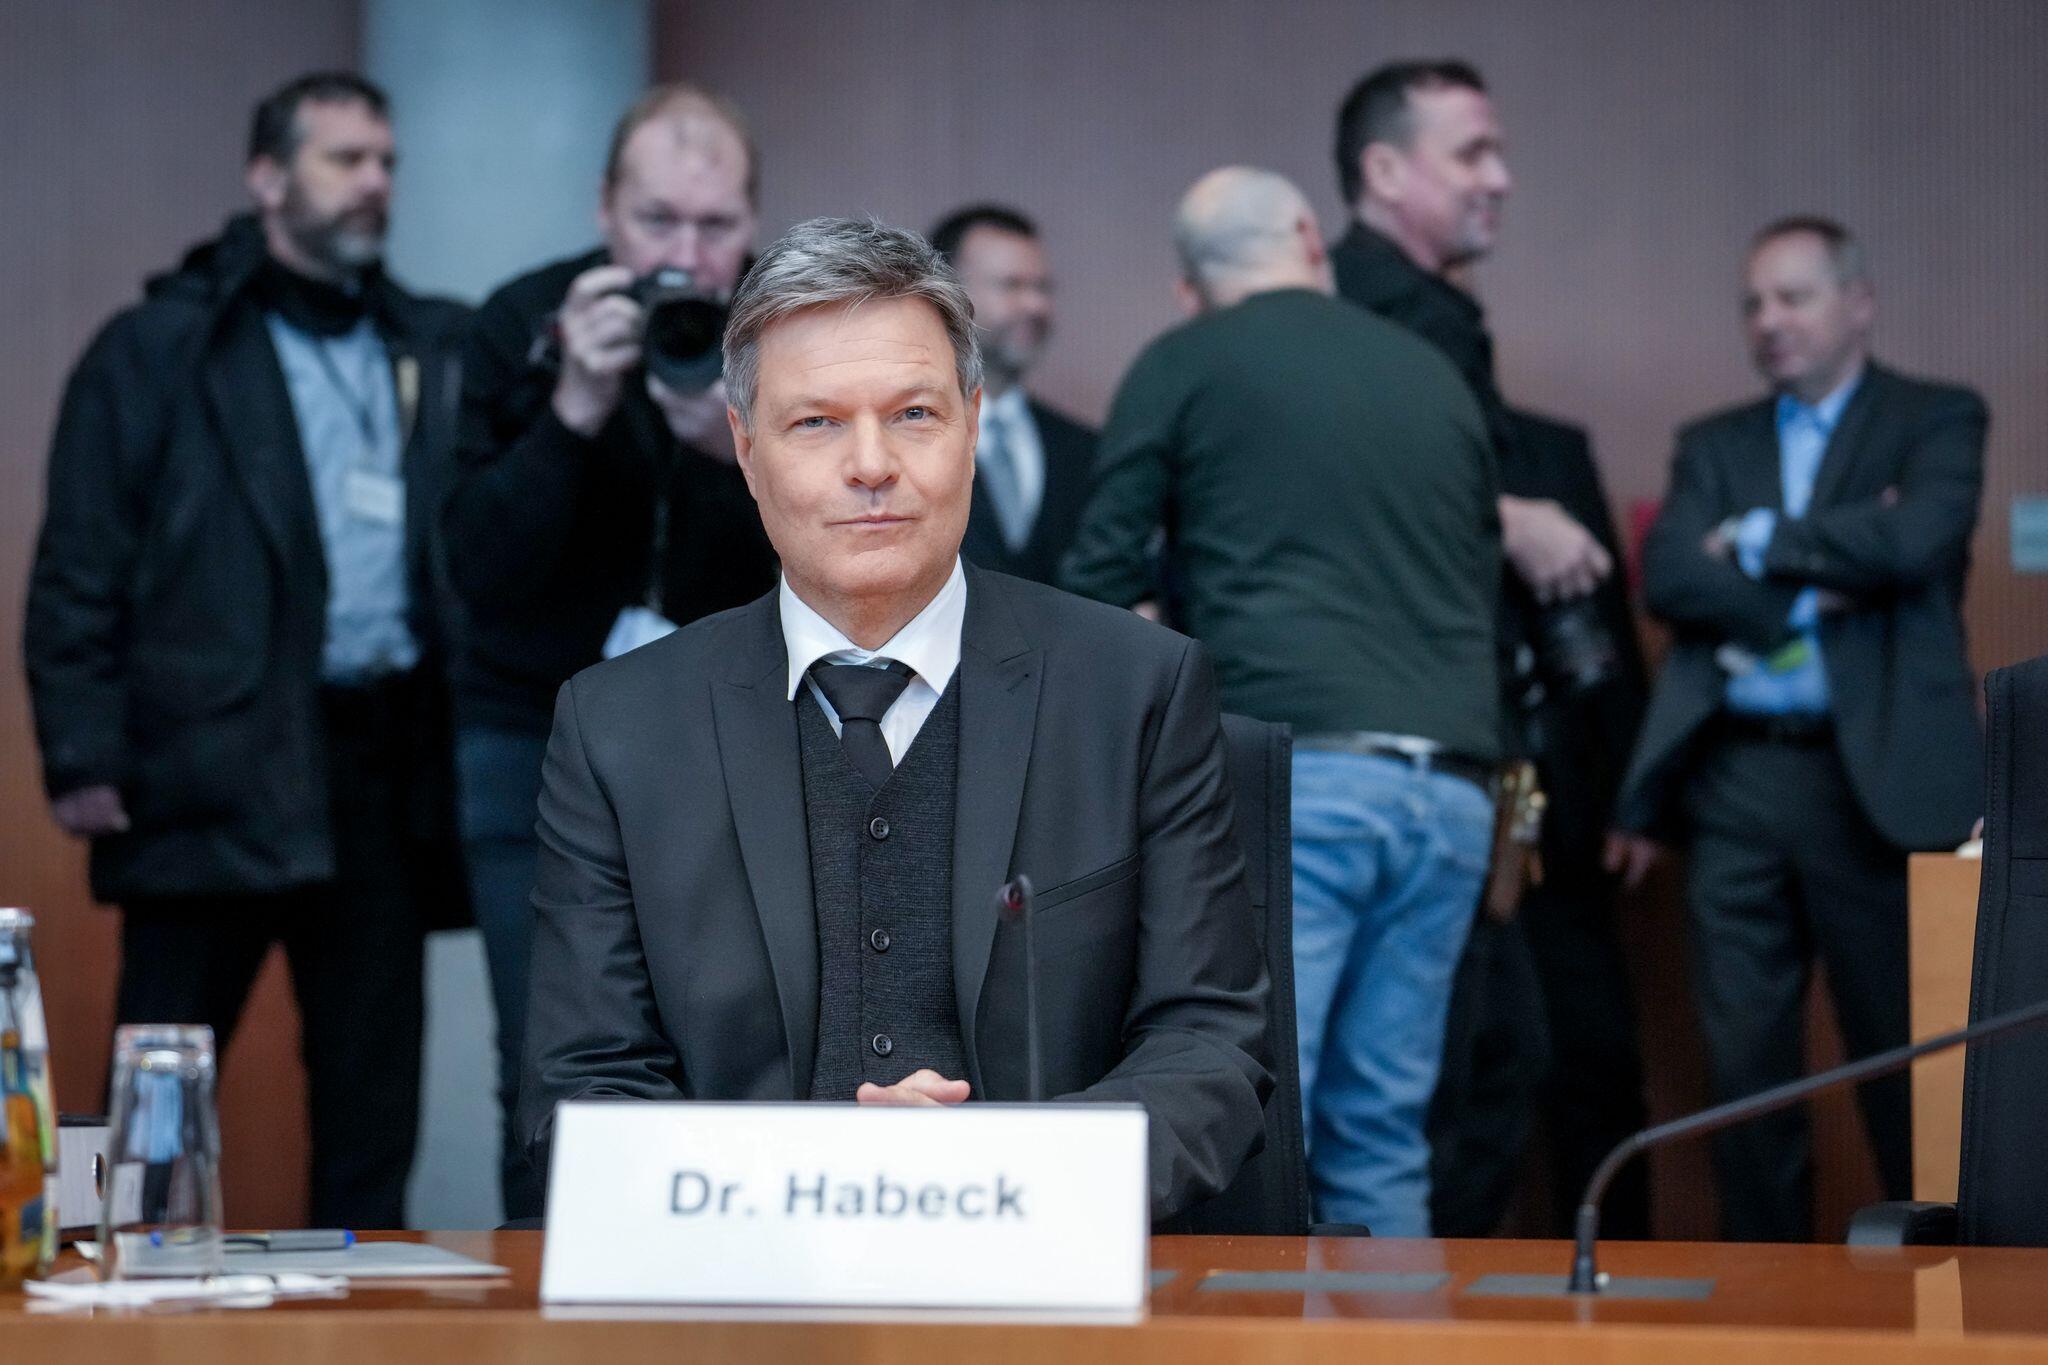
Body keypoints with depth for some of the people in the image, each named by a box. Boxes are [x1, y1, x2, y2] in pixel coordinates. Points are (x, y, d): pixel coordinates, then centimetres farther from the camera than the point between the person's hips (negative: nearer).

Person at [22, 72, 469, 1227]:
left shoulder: (436, 350, 15)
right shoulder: (160, 349, 2)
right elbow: (79, 571, -1)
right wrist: (83, 754, -9)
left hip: (387, 756, 4)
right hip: (217, 762, -4)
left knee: (374, 1084, 8)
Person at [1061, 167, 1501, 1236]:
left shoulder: (1183, 366, 8)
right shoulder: (1435, 377, 21)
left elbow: (1100, 579, 6)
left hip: (1294, 775, -5)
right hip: (1450, 790, 5)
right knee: (1380, 1139, 9)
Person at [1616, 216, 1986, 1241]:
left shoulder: (1937, 420, 6)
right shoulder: (1712, 445, 16)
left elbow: (1916, 540, -13)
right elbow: (1668, 577, 0)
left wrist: (1758, 543, -4)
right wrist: (1815, 588, -10)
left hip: (1875, 780, -3)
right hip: (1736, 781, 3)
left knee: (1905, 1055, 2)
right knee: (1745, 1061, 3)